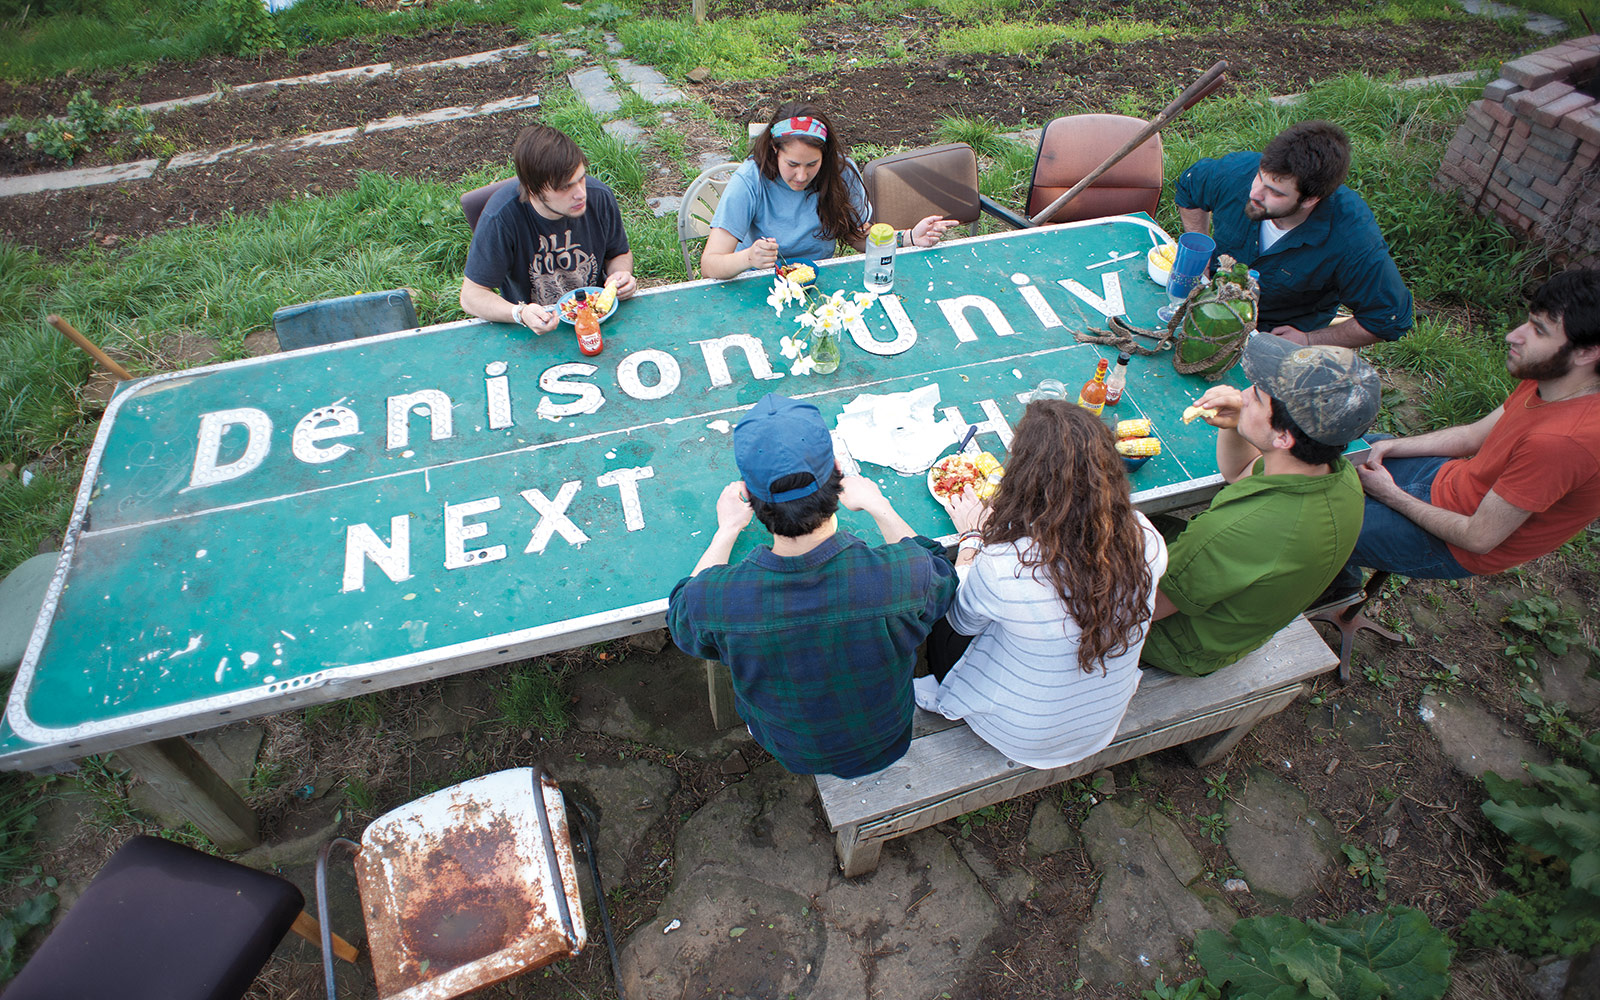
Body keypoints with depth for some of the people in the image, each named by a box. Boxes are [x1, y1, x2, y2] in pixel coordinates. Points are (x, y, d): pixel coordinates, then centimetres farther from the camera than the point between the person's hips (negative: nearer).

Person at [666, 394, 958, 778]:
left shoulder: (718, 599, -37)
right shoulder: (903, 574, -39)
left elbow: (683, 615, -8)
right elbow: (941, 574, -10)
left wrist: (727, 529, 2)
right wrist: (880, 508, 0)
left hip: (792, 754, 0)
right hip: (887, 746, 1)